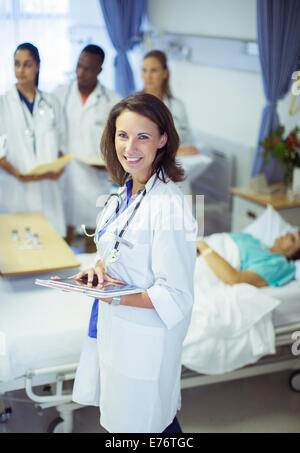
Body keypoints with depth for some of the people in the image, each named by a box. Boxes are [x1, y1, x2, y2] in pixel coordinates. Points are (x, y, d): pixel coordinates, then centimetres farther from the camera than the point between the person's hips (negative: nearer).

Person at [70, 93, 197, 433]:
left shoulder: (169, 207, -26)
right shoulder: (127, 191, 2)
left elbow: (175, 296, -23)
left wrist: (116, 296, -26)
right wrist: (100, 268, -4)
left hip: (145, 337, -8)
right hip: (114, 326, 8)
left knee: (142, 423, 10)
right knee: (119, 415, 23)